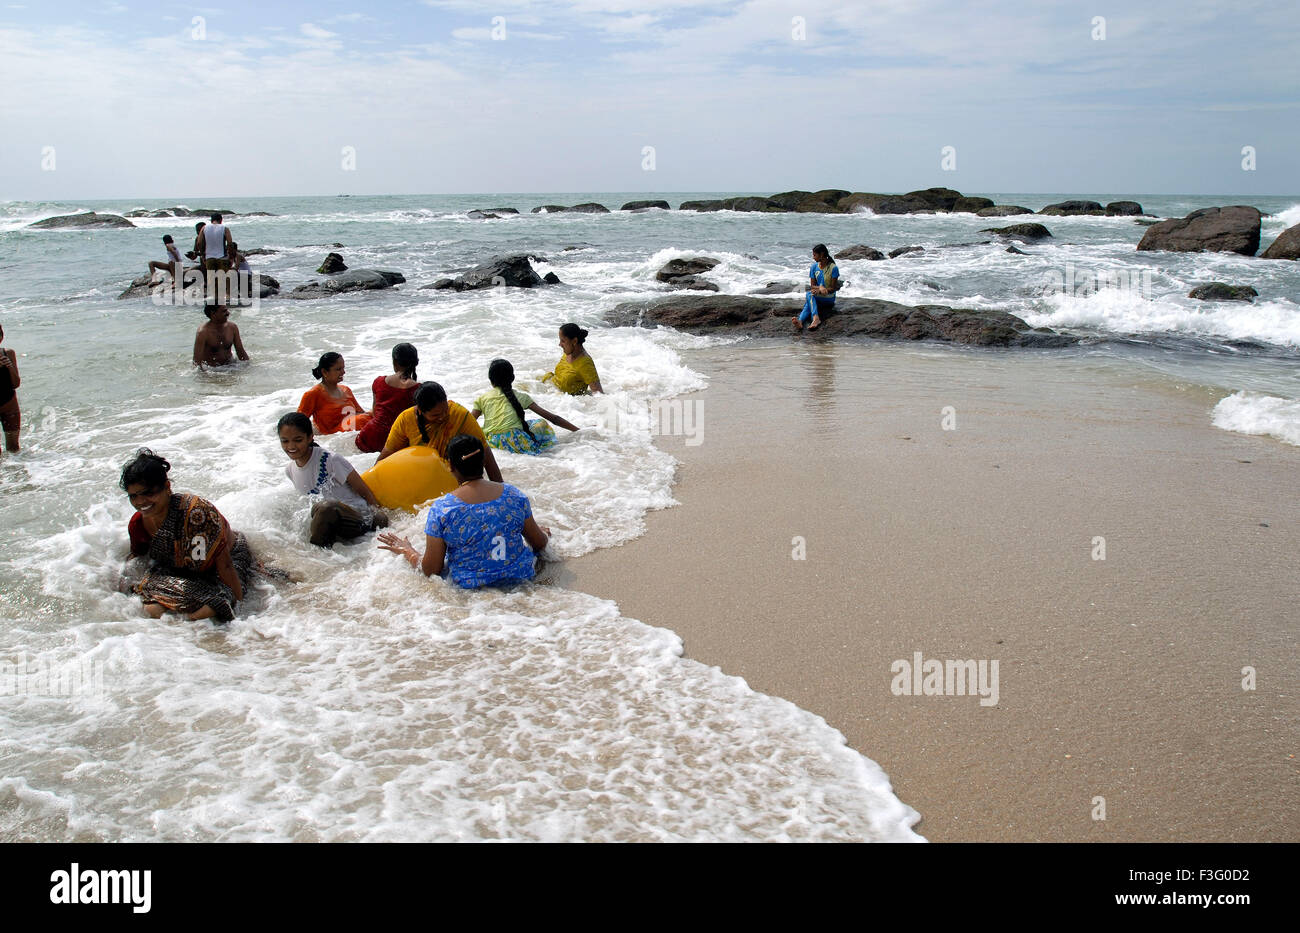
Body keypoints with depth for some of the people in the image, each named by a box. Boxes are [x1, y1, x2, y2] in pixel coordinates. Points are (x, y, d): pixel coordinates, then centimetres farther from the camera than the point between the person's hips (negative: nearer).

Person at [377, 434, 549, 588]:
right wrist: (544, 534, 28)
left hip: (469, 584, -2)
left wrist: (406, 551, 8)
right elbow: (539, 543, 3)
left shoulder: (441, 508, -17)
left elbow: (431, 571, -11)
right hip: (520, 576, 2)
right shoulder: (513, 495, -9)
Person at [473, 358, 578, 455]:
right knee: (542, 424, 23)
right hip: (515, 441, -1)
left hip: (492, 443, 1)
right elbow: (552, 417, 13)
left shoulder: (482, 398, 17)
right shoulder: (520, 397, 16)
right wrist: (578, 431, 17)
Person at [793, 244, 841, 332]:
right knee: (809, 294, -33)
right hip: (817, 298, 3)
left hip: (829, 300, -3)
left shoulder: (833, 268, -10)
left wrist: (819, 291, -26)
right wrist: (820, 288, -22)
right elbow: (812, 286, 2)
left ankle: (800, 321, -57)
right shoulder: (814, 267, 5)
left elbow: (833, 288, -11)